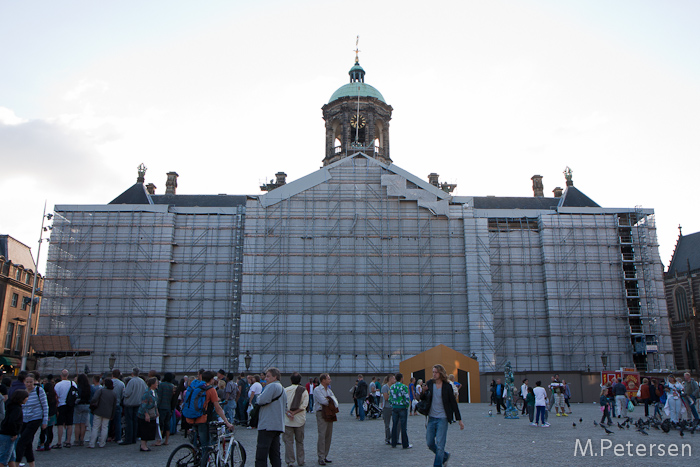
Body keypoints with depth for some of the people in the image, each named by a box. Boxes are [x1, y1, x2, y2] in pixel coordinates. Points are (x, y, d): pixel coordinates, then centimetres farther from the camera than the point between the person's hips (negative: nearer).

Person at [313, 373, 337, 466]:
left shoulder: (329, 390, 19)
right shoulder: (317, 390, -5)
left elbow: (335, 401, 10)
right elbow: (323, 401, -17)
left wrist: (328, 400, -9)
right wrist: (330, 401, 1)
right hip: (321, 414, -7)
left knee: (328, 436, 7)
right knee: (322, 435, -10)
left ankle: (325, 456, 15)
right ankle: (321, 458, -6)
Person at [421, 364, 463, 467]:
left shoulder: (447, 386, -6)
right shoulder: (430, 384, 4)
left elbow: (453, 403, -1)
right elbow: (423, 398, 13)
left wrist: (459, 420, -2)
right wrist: (423, 392, -11)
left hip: (442, 419, -4)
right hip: (431, 418, 4)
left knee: (440, 445, -6)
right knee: (430, 443, 8)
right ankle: (445, 455, 32)